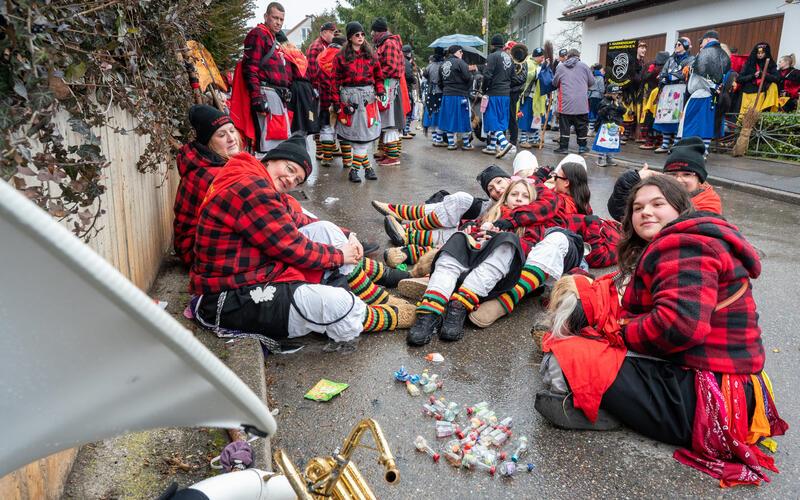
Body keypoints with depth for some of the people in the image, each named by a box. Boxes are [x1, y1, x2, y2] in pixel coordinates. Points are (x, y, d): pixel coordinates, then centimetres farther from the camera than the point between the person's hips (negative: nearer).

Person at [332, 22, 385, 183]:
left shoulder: (371, 54, 11)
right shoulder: (341, 56, 2)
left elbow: (378, 75, 14)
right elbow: (336, 80, 0)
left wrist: (380, 91, -3)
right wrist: (336, 101, -5)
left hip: (368, 96, 2)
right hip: (349, 96, -2)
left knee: (364, 133, -1)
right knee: (356, 134, -2)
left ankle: (355, 168, 9)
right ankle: (366, 166, 9)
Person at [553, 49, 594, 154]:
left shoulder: (560, 67, 4)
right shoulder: (583, 66, 5)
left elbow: (554, 83, 10)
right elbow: (592, 82, 9)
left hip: (566, 101, -1)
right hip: (581, 102, 1)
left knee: (565, 125, 5)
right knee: (582, 125, 11)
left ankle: (564, 147, 4)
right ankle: (582, 146, 17)